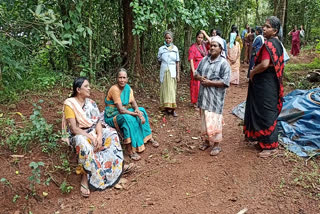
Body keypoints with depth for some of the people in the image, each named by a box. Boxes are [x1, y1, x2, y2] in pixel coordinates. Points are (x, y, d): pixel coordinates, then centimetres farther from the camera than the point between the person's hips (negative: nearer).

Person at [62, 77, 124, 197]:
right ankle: (85, 178, -31)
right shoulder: (69, 104, -11)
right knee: (83, 143, -40)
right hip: (78, 135, -7)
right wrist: (91, 137, -25)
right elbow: (74, 129, -18)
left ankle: (117, 166, -12)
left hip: (93, 132, 7)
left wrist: (99, 136, -18)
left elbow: (98, 122, 1)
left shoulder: (91, 103, 7)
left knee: (111, 133, -15)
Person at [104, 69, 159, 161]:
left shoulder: (128, 88, 1)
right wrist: (136, 114, -29)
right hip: (112, 116, -8)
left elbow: (133, 102, -4)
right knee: (128, 119, -34)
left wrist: (137, 110, -26)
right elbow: (121, 110, -28)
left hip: (125, 112, 8)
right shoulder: (114, 89, -24)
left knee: (142, 111, -3)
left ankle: (149, 137, 9)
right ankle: (130, 150, -33)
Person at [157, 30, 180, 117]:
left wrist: (178, 74, 0)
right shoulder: (161, 49, 1)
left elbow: (177, 62, 3)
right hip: (164, 71, 0)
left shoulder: (175, 48, 3)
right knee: (165, 89, 0)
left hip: (172, 72, 0)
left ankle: (172, 108, -1)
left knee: (172, 90, -1)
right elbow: (159, 61, 14)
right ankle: (166, 107, 7)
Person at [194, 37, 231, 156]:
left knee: (214, 120, -4)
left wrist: (210, 82, -16)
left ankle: (216, 144, 11)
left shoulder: (224, 63, -8)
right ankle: (206, 140, 30)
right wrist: (200, 78, -6)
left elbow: (225, 82, -14)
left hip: (215, 97, -6)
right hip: (203, 95, 6)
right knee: (204, 119, 14)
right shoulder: (204, 60, 9)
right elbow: (196, 74, 17)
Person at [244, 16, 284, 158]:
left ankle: (271, 146, 10)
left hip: (265, 85, -10)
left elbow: (264, 64, -31)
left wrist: (252, 72, -13)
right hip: (271, 83, 10)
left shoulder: (268, 44, -19)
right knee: (267, 112, 19)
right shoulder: (277, 43, 12)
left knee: (266, 114, -1)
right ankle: (264, 139, 33)